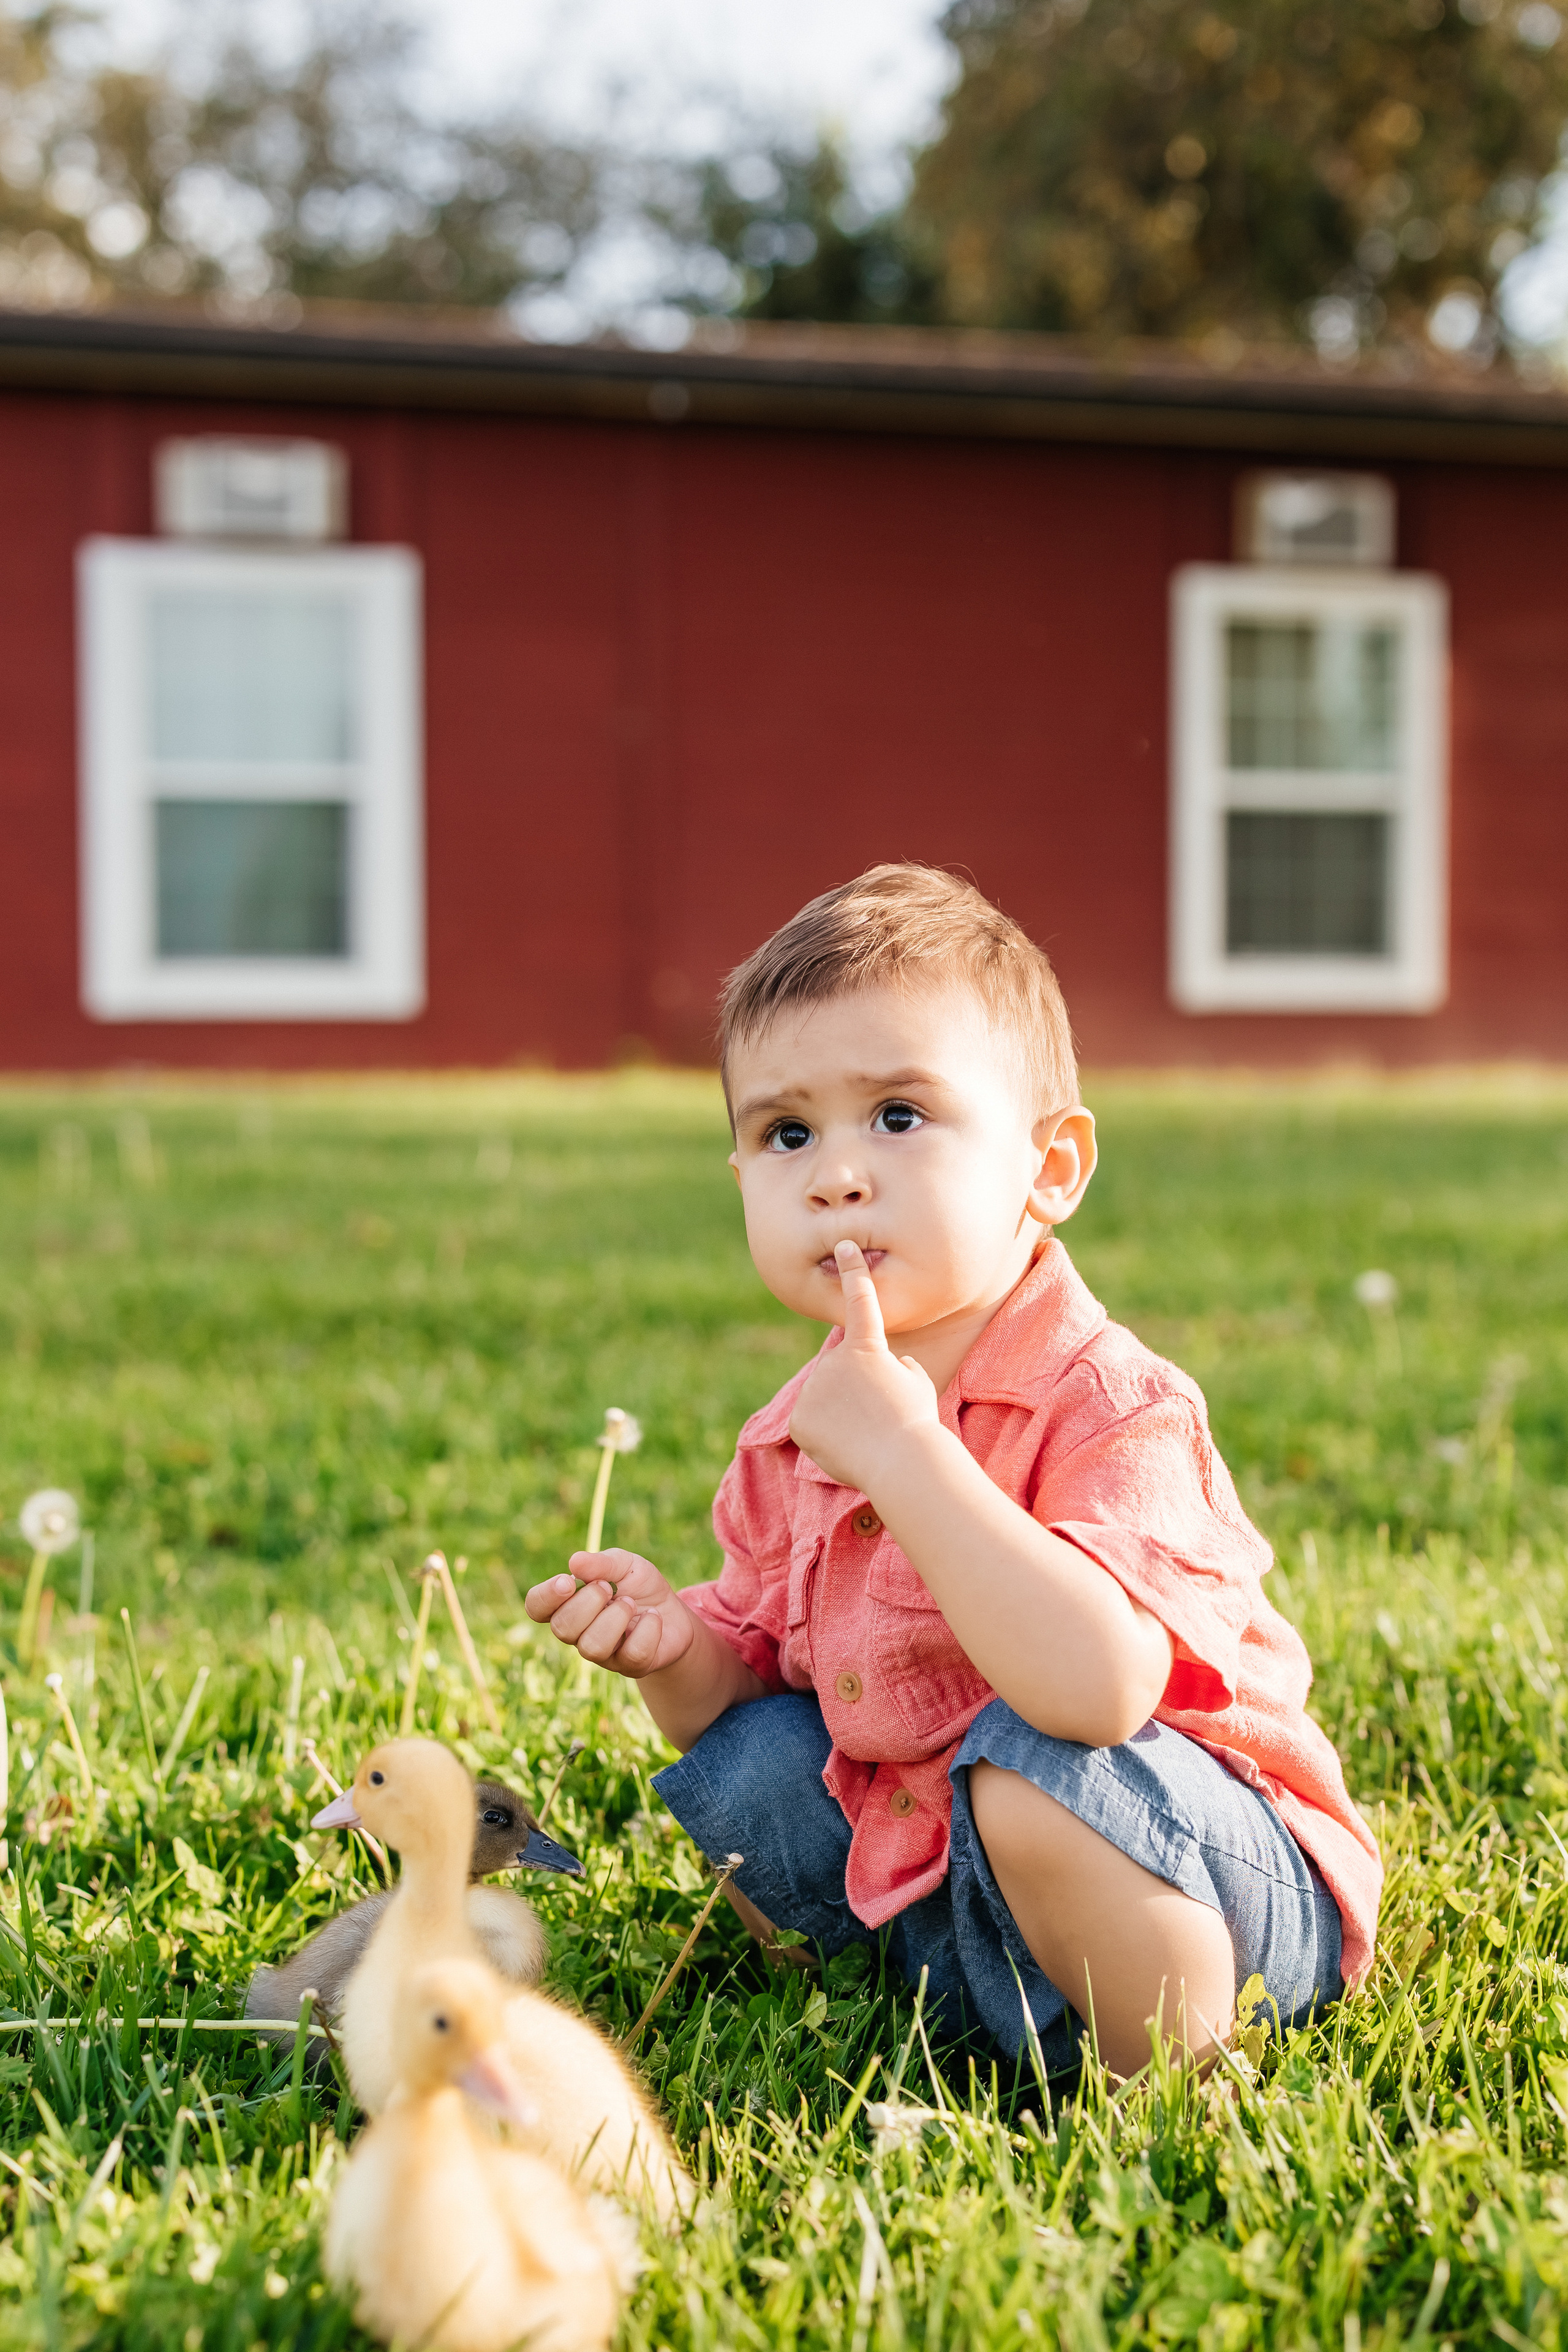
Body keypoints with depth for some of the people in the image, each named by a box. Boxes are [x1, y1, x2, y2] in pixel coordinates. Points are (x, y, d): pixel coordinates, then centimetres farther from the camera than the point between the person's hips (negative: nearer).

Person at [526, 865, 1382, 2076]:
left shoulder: (1112, 1409, -24)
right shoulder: (789, 1442, 0)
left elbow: (1097, 1688, -42)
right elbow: (751, 1669, 11)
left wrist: (902, 1449, -39)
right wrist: (678, 1649, -13)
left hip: (1241, 1888, -7)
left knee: (1032, 1760, -33)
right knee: (742, 1761, -3)